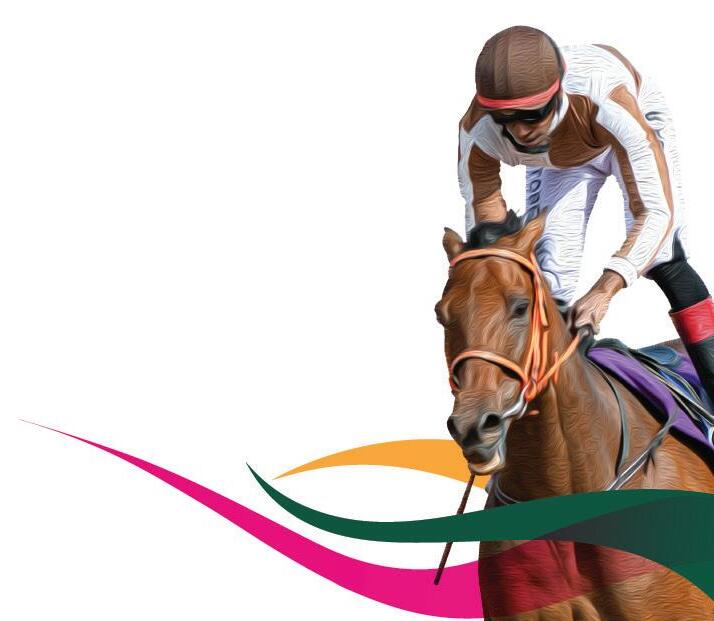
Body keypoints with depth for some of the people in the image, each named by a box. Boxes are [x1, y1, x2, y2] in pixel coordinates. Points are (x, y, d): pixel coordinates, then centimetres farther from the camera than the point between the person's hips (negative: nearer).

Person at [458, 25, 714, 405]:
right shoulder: (477, 132, -37)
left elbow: (657, 210, -48)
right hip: (558, 162, 3)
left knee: (662, 260, -16)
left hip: (632, 134, -3)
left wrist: (605, 290, -60)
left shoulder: (609, 100, -48)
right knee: (549, 275, -9)